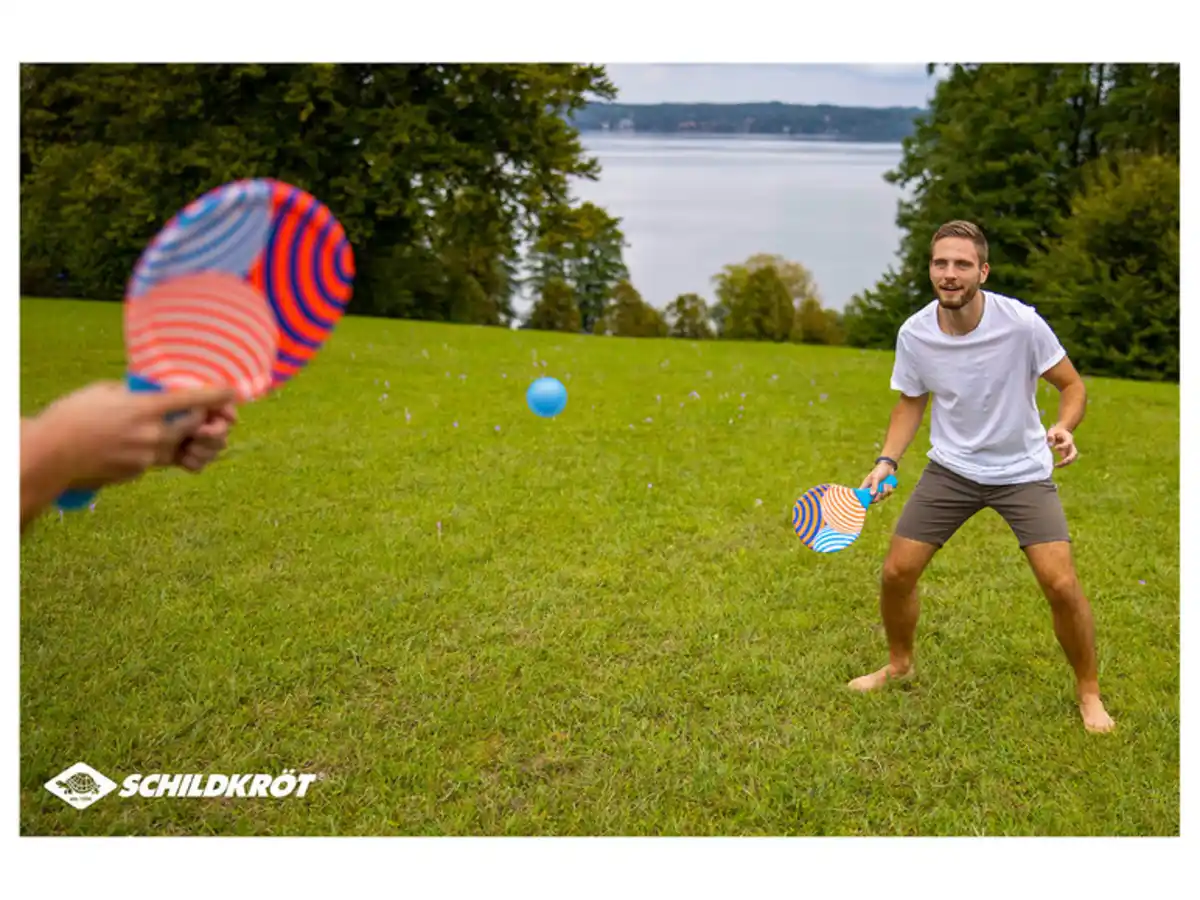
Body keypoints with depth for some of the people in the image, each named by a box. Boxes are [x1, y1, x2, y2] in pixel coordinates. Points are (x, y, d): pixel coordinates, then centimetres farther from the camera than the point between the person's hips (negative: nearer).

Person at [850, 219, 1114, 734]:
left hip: (1023, 471, -2)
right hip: (950, 468, 3)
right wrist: (887, 461, -8)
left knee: (1061, 584, -13)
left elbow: (1072, 385, -7)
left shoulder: (1021, 323, -20)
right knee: (896, 573, -1)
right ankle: (899, 665, 29)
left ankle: (1089, 693, 14)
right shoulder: (913, 334, -11)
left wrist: (1064, 428, -28)